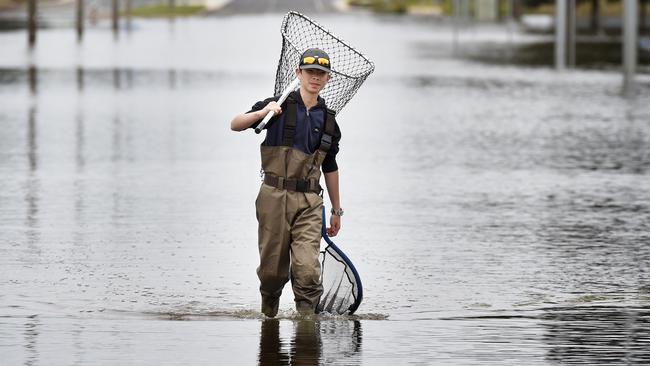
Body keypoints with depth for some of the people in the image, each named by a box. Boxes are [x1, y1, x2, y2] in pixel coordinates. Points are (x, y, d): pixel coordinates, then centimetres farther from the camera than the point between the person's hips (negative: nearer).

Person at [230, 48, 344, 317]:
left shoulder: (327, 119, 13)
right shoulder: (280, 106, 2)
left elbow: (330, 168, 22)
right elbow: (235, 125, -4)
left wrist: (337, 210, 24)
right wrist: (261, 113, -22)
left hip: (309, 201, 2)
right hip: (275, 195, -2)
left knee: (307, 269, -13)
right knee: (273, 268, 4)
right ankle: (268, 315, 29)